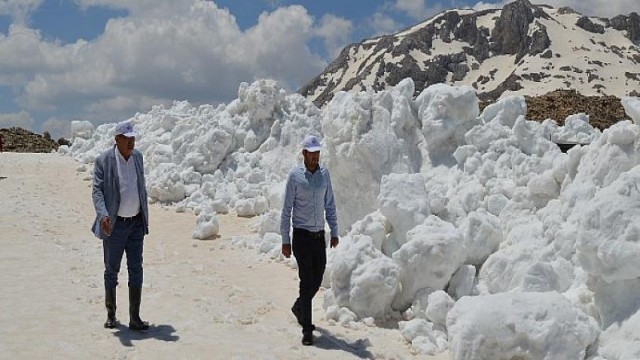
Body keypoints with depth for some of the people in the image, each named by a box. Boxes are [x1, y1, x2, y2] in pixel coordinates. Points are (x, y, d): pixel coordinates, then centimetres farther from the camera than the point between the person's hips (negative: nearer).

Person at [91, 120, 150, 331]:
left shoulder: (138, 157, 6)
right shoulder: (104, 161, -10)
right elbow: (97, 191, -14)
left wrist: (145, 218, 16)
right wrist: (103, 215, -31)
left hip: (136, 223, 4)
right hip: (115, 225, -4)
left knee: (136, 271, 3)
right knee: (111, 271, 9)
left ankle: (135, 318, 9)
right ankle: (111, 315, 24)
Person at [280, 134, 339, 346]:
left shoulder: (324, 174, 6)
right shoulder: (295, 176, -6)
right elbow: (286, 209, -4)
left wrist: (334, 232, 8)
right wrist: (285, 240, -6)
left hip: (319, 235, 5)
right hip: (302, 235, -4)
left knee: (317, 280, 12)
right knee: (307, 281, -5)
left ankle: (299, 307, 40)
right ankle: (307, 330, 2)